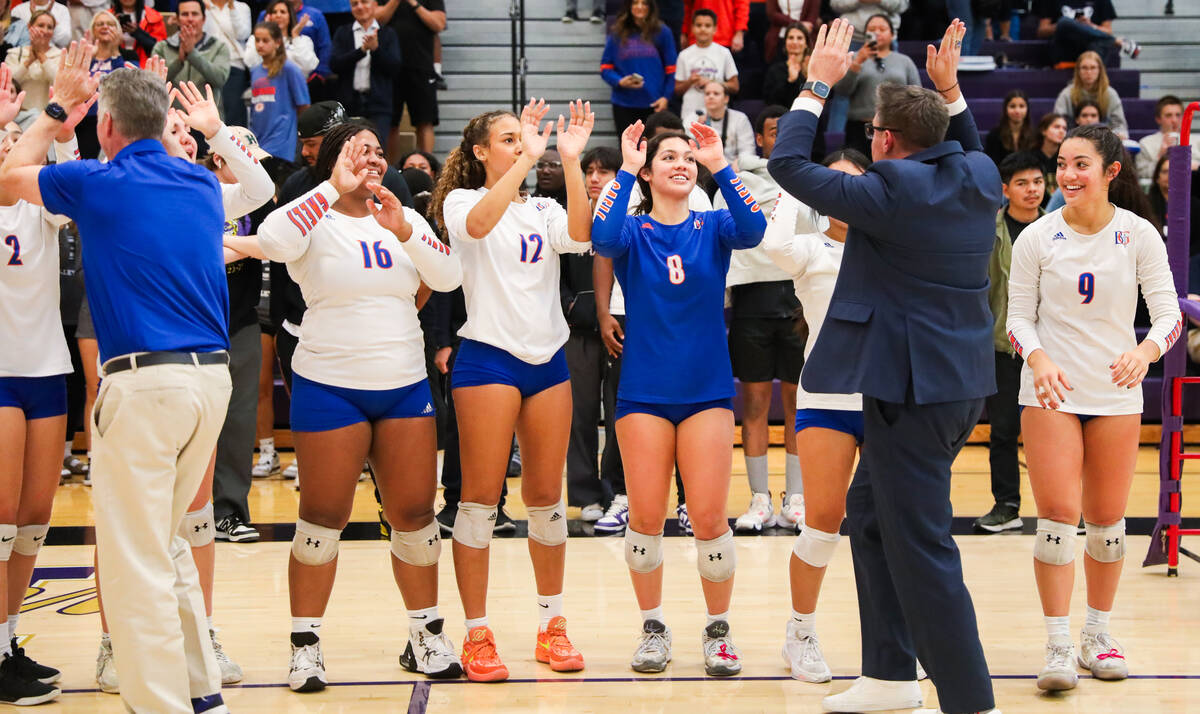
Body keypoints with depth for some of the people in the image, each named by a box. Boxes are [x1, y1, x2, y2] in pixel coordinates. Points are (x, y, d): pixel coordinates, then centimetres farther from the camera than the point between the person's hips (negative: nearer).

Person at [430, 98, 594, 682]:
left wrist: (570, 160, -16)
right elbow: (477, 224, -23)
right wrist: (528, 158, -28)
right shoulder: (461, 201, 2)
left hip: (547, 359, 5)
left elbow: (578, 236, -9)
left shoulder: (543, 210, 14)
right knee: (481, 497, -4)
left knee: (546, 496, 9)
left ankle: (553, 626, 19)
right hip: (488, 355, -4)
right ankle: (477, 636, 1)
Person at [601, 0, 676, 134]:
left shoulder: (662, 32, 3)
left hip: (654, 105, -1)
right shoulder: (617, 34, 4)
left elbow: (671, 69, 5)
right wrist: (620, 82, -13)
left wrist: (666, 96, -5)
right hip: (624, 106, 1)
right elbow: (605, 68, 6)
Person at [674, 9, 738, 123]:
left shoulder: (723, 53, 4)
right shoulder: (684, 55, 8)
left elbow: (734, 87, 4)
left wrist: (711, 83, -9)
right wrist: (690, 82, -10)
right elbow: (677, 91, 10)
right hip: (690, 113, 1)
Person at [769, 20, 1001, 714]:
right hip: (961, 379, 10)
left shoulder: (891, 191, -18)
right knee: (870, 508, 22)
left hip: (911, 388, -10)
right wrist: (950, 90, 25)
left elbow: (787, 163, -12)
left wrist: (818, 84, -2)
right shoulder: (980, 177, 4)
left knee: (921, 547, -5)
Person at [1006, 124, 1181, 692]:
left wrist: (1144, 352, -25)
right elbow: (1018, 315, -1)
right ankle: (1058, 646, -7)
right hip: (1051, 393, -1)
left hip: (1117, 395, 1)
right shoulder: (1037, 238, -4)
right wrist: (1039, 359, -22)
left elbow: (1169, 312, -4)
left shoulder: (1139, 235, -3)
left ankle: (1097, 636, 24)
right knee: (1057, 516, -10)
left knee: (1107, 521, 8)